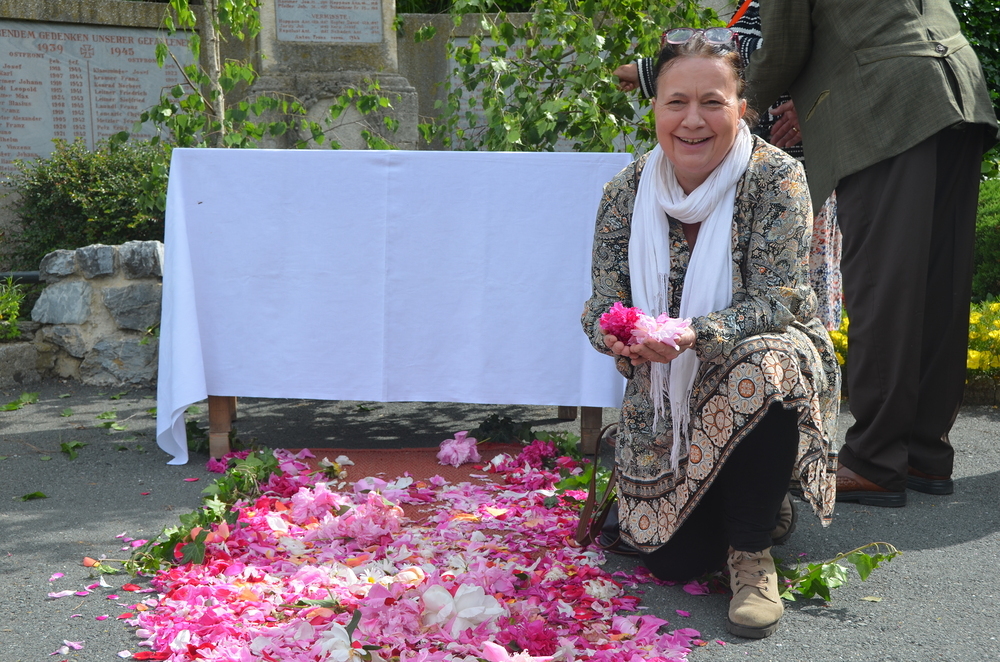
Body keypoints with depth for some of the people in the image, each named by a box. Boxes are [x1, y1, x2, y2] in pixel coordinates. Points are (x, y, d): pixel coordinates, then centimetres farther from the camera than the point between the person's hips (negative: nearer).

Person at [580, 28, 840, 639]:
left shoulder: (776, 177, -15)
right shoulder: (627, 193, -6)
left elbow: (778, 296, -22)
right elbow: (603, 300, -6)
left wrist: (695, 335, -40)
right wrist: (613, 333, -32)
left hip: (762, 358, -2)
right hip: (666, 390, 3)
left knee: (765, 365, -41)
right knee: (671, 559, -5)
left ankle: (752, 553, -19)